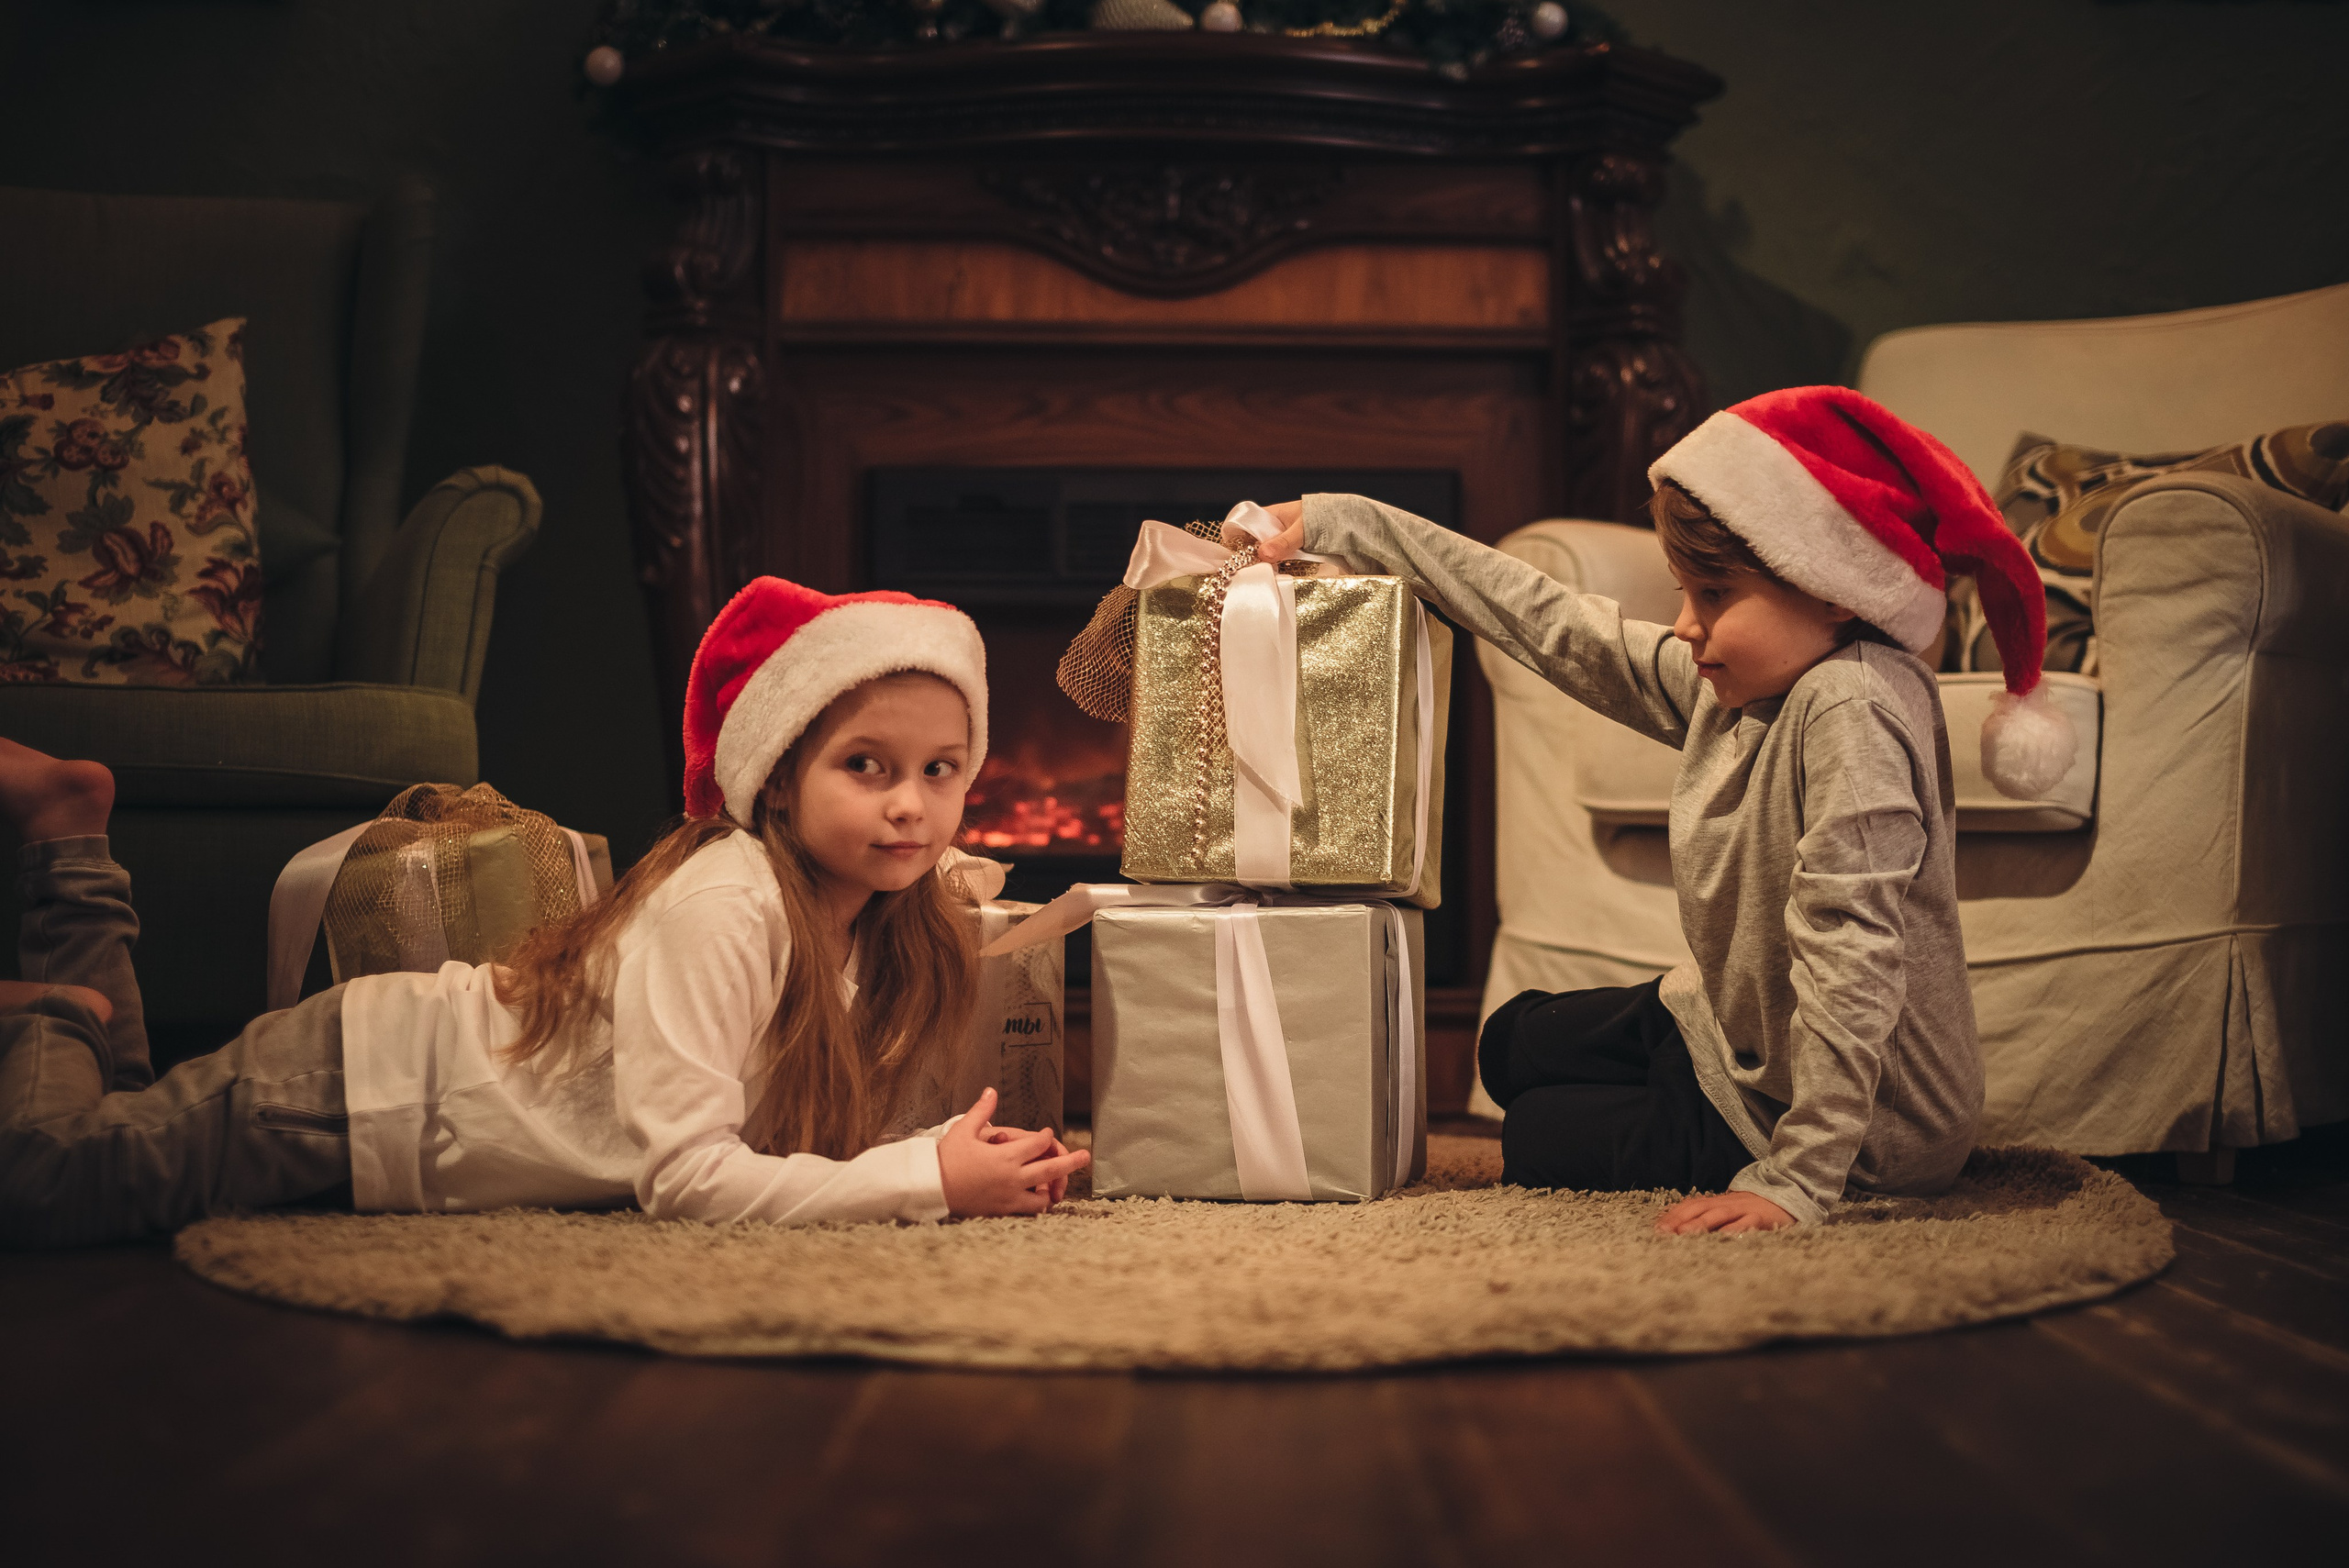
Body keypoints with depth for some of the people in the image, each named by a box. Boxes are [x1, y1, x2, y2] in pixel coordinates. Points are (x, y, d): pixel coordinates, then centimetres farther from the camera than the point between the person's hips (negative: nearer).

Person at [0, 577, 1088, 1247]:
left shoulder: (874, 923, -8)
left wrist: (965, 1154, -22)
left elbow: (804, 1123, -5)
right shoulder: (722, 909, -35)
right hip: (357, 1091, -8)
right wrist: (929, 1181, -35)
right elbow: (683, 1179, -37)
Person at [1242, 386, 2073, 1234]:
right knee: (1513, 1046, 24)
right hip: (1741, 1031, 9)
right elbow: (1551, 627, 3)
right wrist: (1350, 528, 4)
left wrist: (1796, 1182, -36)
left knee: (1536, 1140, 1)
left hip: (1865, 1120, -9)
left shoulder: (1852, 710, -31)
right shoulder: (1734, 682, -5)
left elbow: (1849, 952, -36)